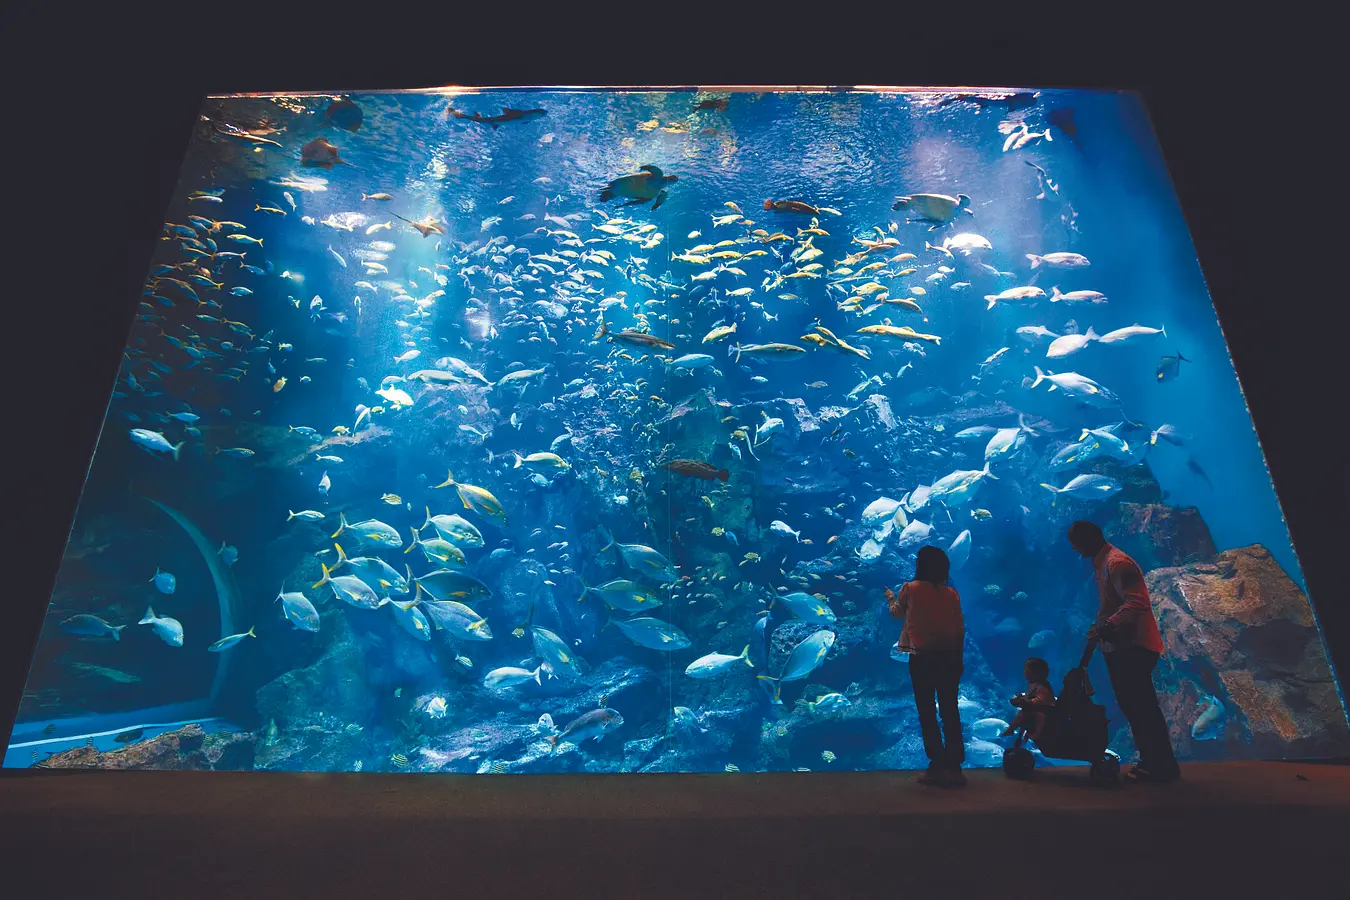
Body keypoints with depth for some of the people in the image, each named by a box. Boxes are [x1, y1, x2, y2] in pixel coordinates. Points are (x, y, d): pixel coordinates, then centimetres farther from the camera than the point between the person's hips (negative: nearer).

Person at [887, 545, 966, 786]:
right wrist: (959, 658, 14)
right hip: (949, 657, 3)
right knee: (950, 712, 9)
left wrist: (891, 597, 36)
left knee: (927, 712, 4)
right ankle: (954, 766, 11)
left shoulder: (910, 589, -3)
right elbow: (960, 629, 5)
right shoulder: (952, 593, 4)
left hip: (922, 657, -3)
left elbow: (897, 613, 16)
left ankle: (937, 766, 4)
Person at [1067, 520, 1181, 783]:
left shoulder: (1117, 562, -17)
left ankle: (1164, 767, 6)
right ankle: (1150, 763, 24)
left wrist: (1107, 626, -33)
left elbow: (1138, 602, -27)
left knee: (1143, 707, -4)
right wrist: (1100, 627, 10)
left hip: (1133, 646, -10)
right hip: (1119, 646, 10)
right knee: (1133, 706, 15)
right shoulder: (1102, 563, 14)